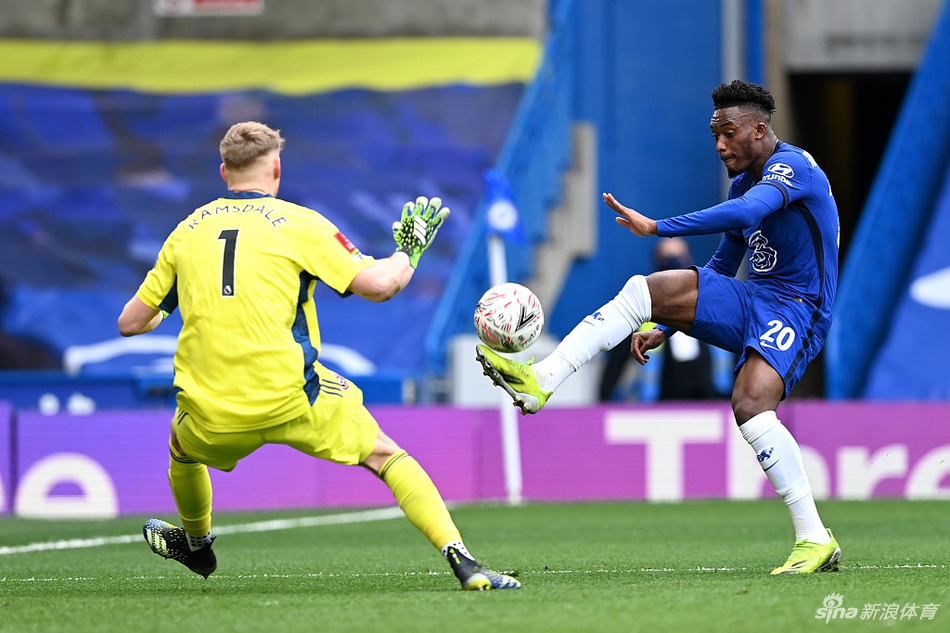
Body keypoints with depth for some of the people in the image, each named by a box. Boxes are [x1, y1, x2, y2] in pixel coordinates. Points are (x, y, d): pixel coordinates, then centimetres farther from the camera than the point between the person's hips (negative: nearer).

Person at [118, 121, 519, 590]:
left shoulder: (187, 231, 11)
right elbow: (378, 284, -8)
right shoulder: (298, 224, 1)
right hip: (291, 401, -3)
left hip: (212, 417, 3)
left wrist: (159, 315, 38)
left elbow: (130, 323, 14)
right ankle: (462, 561, -6)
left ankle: (196, 544, 59)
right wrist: (408, 252, 14)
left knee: (182, 445, 37)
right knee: (386, 456, 11)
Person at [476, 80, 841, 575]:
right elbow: (720, 268, 26)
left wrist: (657, 228, -35)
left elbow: (745, 213, -34)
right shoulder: (745, 181, 17)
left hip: (795, 310, -9)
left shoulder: (791, 166, -13)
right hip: (753, 302, 9)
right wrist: (665, 330, 20)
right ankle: (540, 380, -13)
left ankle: (814, 539, -25)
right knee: (643, 289, -6)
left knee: (750, 403, -31)